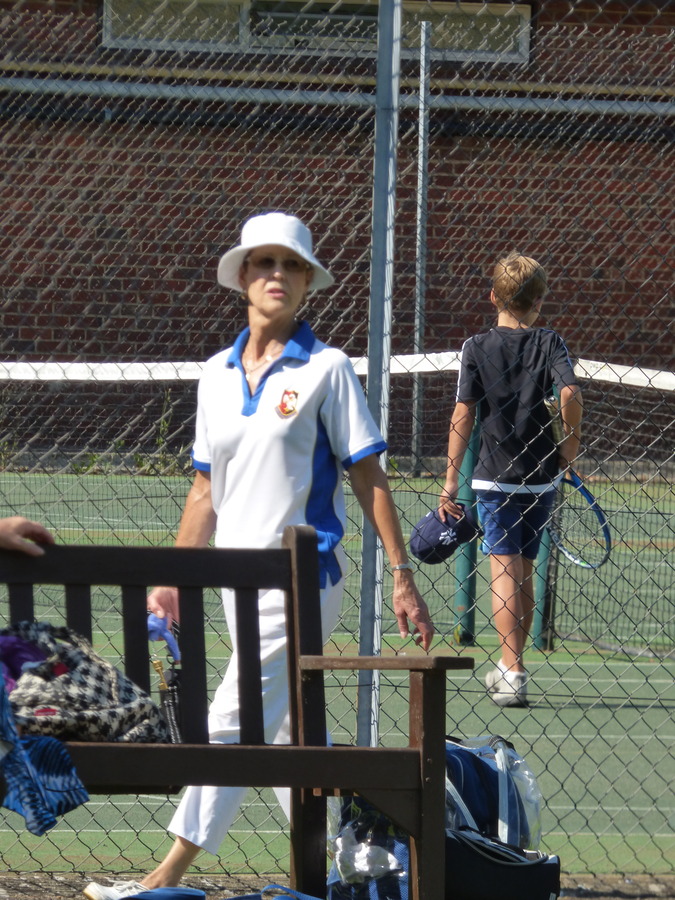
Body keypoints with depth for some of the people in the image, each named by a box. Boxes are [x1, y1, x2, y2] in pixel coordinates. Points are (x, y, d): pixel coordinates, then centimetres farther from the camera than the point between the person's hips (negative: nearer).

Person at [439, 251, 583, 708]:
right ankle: (510, 668, 26)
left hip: (495, 477, -2)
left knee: (505, 573, -4)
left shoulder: (477, 348, -2)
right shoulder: (550, 343, -1)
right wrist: (571, 440, 0)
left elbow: (463, 416, -6)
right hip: (541, 476, 2)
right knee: (524, 574, 15)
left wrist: (450, 483, -3)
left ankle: (513, 674, -15)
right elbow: (570, 394, -18)